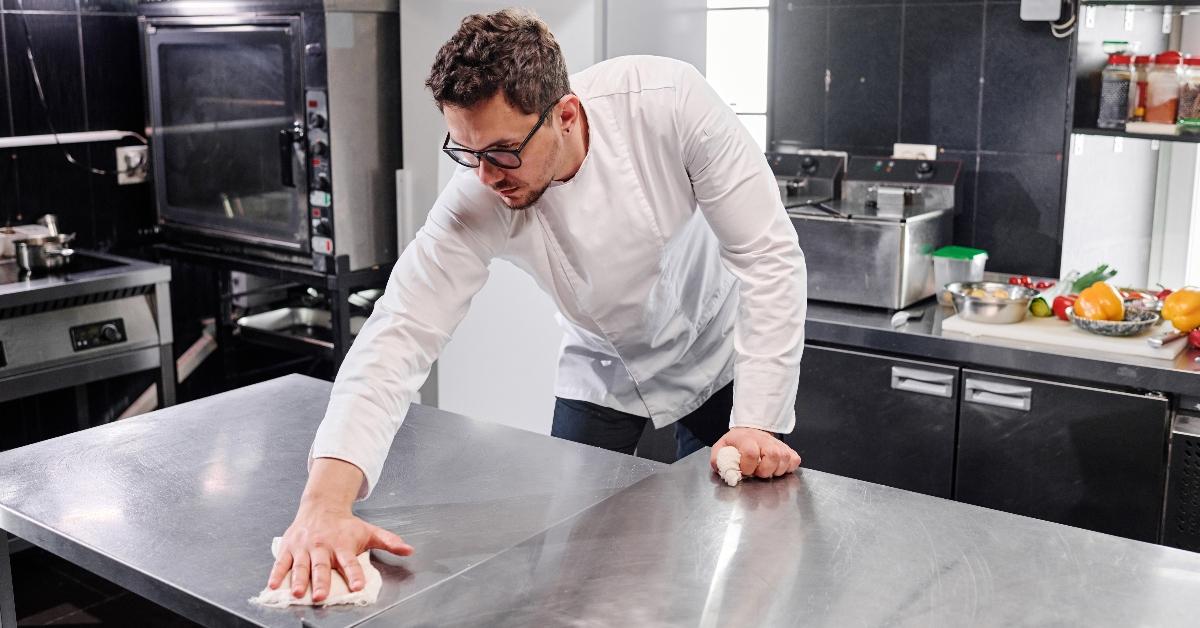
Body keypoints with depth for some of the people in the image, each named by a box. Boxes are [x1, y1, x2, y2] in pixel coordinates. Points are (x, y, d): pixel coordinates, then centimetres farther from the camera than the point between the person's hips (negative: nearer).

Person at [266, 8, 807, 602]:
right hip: (604, 374, 1)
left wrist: (757, 422, -31)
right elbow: (399, 335, -35)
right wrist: (325, 503, -49)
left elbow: (768, 255, -27)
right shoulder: (476, 202, -30)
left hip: (721, 355, 0)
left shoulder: (668, 100, -33)